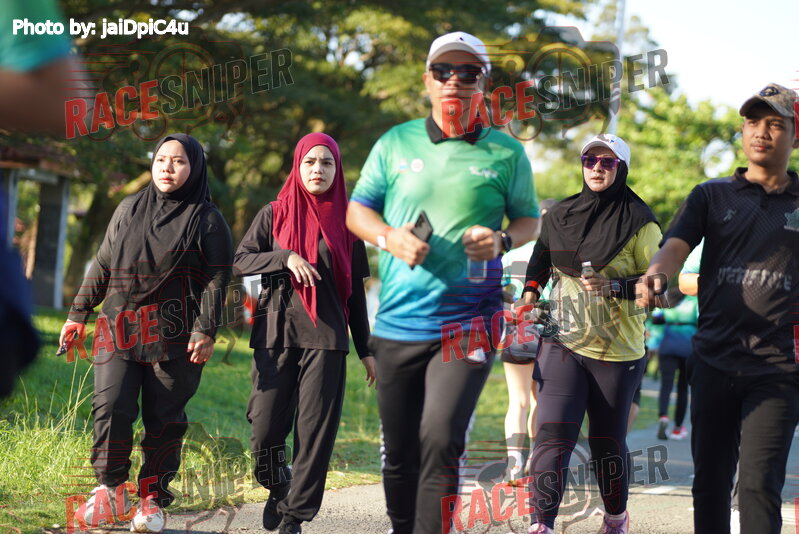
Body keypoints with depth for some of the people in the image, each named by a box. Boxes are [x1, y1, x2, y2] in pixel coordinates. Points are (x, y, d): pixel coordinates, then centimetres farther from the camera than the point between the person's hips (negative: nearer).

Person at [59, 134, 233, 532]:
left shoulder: (207, 220, 3)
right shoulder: (129, 210, 14)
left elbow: (216, 279, -3)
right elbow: (102, 266, 19)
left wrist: (205, 331, -14)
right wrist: (79, 314, 16)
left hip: (174, 334, -2)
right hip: (118, 328, 3)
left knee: (164, 417, -1)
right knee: (110, 408, -10)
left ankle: (153, 499, 9)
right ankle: (110, 489, 6)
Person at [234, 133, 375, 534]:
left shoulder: (345, 222, 10)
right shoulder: (274, 214, 9)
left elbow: (355, 290, 13)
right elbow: (241, 260, 0)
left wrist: (365, 349, 11)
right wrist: (286, 257, -16)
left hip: (325, 337, 0)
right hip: (276, 332, 0)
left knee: (315, 429, -6)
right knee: (266, 427, -5)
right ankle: (277, 488, 25)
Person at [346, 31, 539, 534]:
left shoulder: (506, 152, 4)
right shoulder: (396, 143, 7)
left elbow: (529, 220, 12)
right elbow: (357, 210, 12)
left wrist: (502, 240, -10)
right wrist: (390, 237, -9)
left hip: (468, 321, -2)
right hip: (398, 319, 2)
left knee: (440, 439, -18)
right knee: (399, 450, 9)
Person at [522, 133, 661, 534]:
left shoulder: (639, 221, -4)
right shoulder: (560, 215, 10)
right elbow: (540, 261, 28)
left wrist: (614, 286, -20)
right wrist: (531, 291, 12)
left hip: (618, 351, -3)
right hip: (563, 344, 3)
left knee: (608, 444, 8)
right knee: (552, 436, -12)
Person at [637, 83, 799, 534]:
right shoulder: (712, 196, 11)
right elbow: (676, 246, -4)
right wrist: (656, 275, -27)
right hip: (715, 359, 2)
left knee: (759, 484, -10)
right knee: (711, 482, 9)